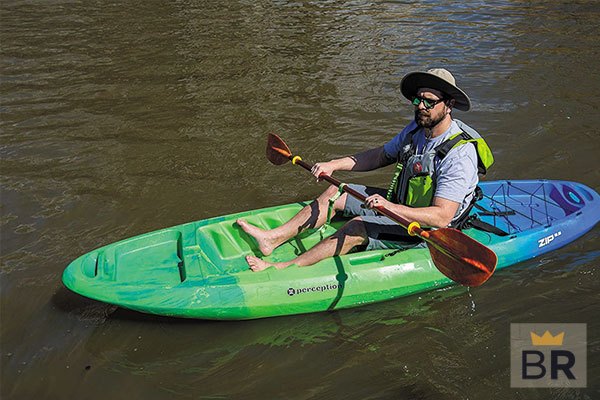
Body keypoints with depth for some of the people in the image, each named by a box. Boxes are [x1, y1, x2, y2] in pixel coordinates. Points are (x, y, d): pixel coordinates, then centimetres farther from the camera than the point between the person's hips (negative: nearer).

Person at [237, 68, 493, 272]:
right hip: (399, 205, 9)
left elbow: (442, 217, -33)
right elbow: (380, 156, 11)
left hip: (424, 229, -9)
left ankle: (281, 269, -21)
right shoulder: (417, 128, -1)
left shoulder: (459, 154, -27)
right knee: (335, 193, 1)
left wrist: (391, 207, -44)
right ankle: (273, 239, 0)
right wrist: (333, 165, 1)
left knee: (357, 228, -27)